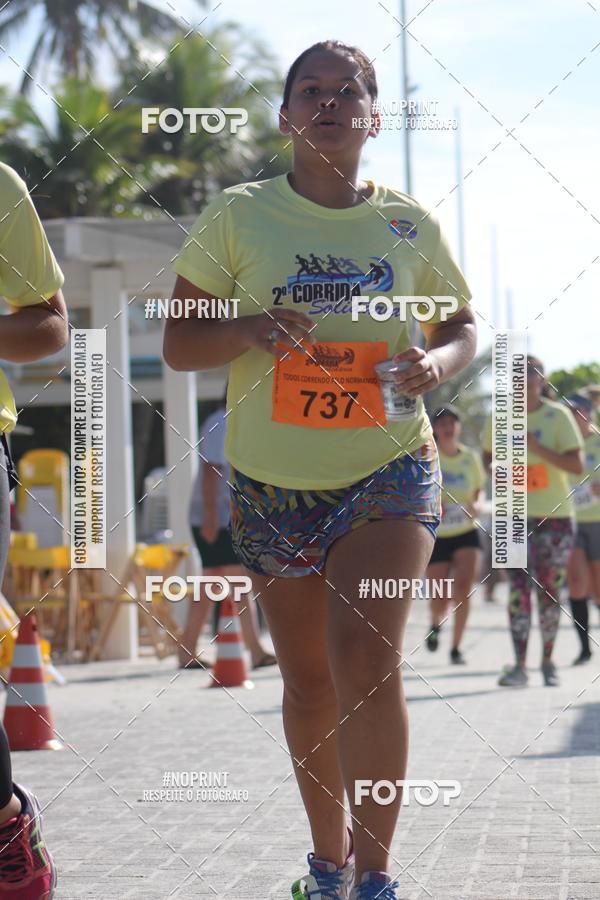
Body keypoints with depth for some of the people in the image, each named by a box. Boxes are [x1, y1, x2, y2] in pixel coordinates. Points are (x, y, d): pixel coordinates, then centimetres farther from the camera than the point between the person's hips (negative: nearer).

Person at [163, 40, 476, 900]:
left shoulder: (409, 223, 2)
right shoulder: (238, 216, -2)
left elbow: (462, 325, 14)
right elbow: (178, 344, 0)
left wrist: (437, 362, -9)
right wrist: (248, 331, -21)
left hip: (388, 472, -1)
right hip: (273, 483, 1)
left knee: (365, 658, -21)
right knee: (309, 681, 10)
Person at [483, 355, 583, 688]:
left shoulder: (558, 416, -4)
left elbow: (577, 465, -10)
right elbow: (488, 458, 19)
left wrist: (537, 449, -22)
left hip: (555, 514, -1)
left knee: (548, 591, 3)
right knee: (518, 588, -9)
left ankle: (547, 661, 16)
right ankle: (519, 666, -13)